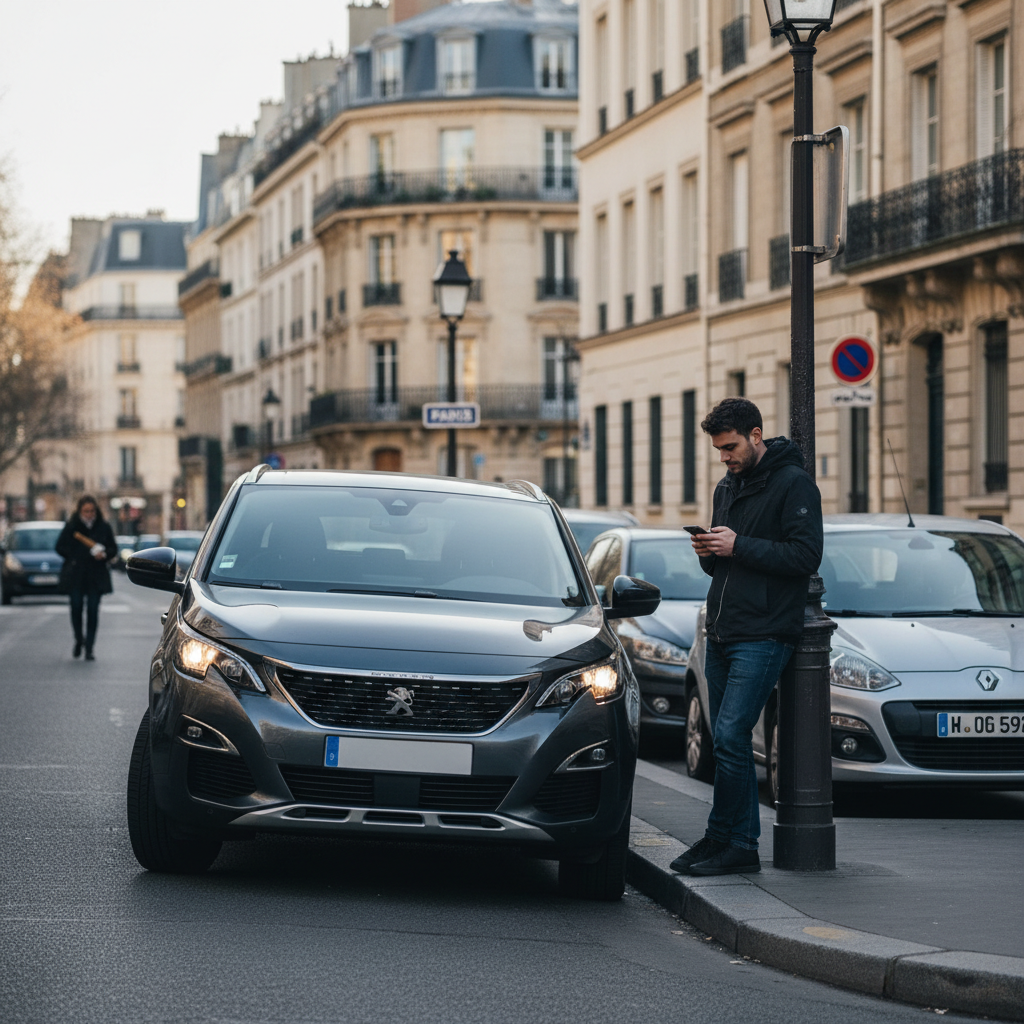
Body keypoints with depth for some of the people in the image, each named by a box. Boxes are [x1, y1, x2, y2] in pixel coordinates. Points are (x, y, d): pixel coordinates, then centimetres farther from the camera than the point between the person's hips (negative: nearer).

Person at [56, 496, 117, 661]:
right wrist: (75, 556, -8)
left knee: (93, 610, -4)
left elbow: (113, 549, 9)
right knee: (76, 608, -1)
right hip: (75, 576, 0)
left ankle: (89, 649, 0)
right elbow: (60, 548, 5)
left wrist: (104, 555, -11)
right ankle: (79, 640, 25)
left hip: (96, 576, 0)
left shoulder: (104, 527, 5)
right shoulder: (71, 526, 2)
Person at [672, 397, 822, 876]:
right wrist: (709, 554, 2)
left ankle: (724, 838, -5)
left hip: (764, 635, -8)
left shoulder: (793, 484, -7)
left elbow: (806, 556, -16)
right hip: (721, 634, 8)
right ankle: (742, 844, 14)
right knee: (726, 741, 8)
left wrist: (740, 547, -18)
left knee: (730, 735, -13)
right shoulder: (727, 487, 18)